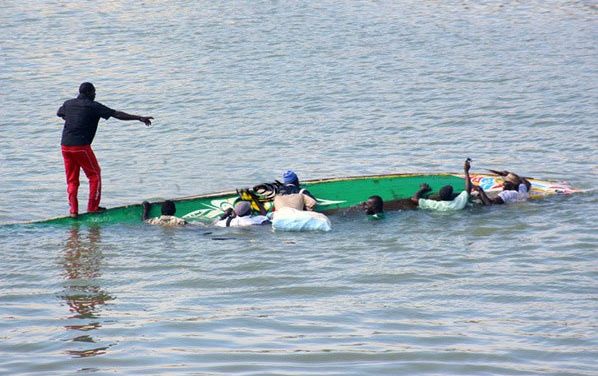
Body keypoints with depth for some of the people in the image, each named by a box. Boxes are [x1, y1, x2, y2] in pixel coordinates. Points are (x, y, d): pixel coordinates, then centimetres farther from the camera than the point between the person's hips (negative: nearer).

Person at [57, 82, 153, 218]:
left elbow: (59, 113, 34)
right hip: (81, 146, -6)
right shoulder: (93, 106, -4)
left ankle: (73, 209, 4)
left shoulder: (68, 104, 12)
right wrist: (139, 118, -5)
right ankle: (93, 207, 11)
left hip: (65, 145, 6)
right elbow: (117, 114, -7)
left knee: (72, 179, 13)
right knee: (94, 175, 11)